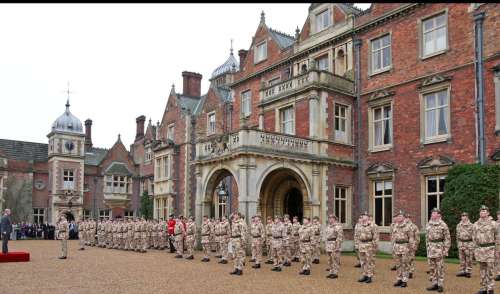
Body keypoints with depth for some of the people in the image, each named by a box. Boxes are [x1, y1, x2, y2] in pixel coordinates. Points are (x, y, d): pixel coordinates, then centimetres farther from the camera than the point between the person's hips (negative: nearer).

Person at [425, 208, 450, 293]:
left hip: (439, 248, -6)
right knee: (432, 267, 10)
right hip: (430, 248, 6)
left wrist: (445, 250, -10)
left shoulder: (443, 225, -8)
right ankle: (434, 284, 18)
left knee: (440, 267, 1)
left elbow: (447, 238, -7)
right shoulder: (429, 224, 9)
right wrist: (428, 247, 13)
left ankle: (440, 285, 8)